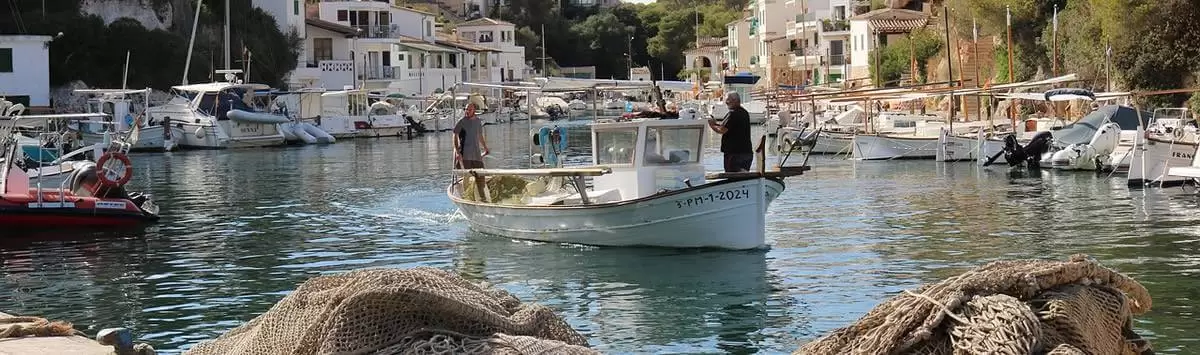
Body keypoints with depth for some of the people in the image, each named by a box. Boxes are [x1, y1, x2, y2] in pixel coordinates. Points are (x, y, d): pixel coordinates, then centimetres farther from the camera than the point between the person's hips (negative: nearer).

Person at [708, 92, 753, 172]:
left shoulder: (732, 114, -15)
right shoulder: (745, 113, 14)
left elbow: (722, 130, -19)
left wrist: (712, 125, -1)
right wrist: (716, 124, 15)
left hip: (734, 152, -9)